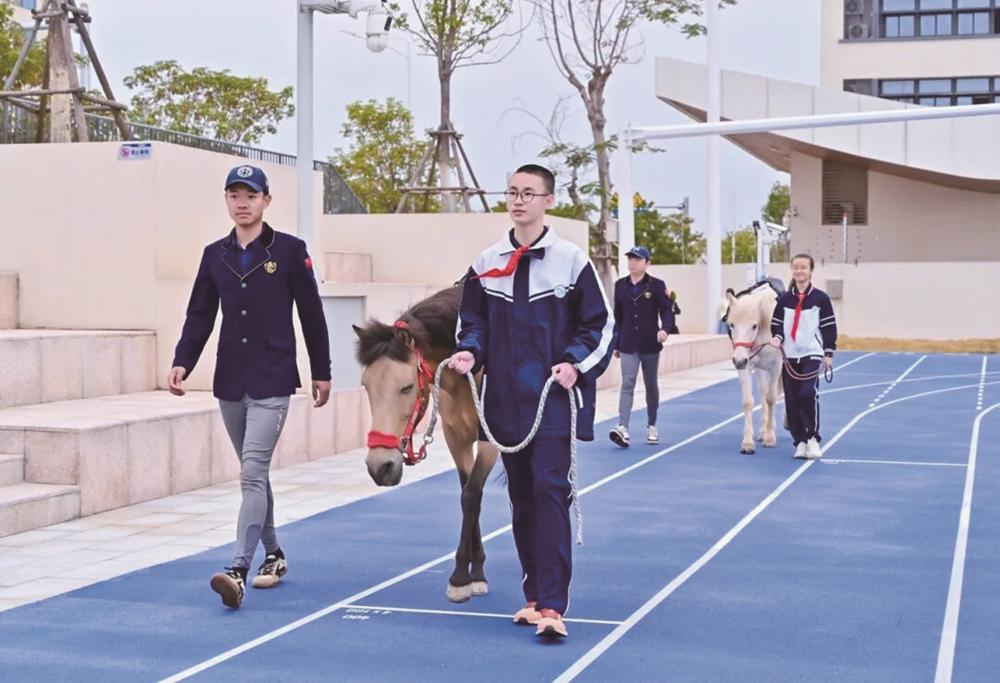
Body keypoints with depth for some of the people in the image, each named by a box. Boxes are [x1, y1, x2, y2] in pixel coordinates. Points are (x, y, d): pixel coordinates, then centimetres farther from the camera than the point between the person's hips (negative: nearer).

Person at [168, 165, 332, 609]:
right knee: (254, 473, 14)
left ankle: (239, 569, -19)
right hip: (230, 381, 5)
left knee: (252, 472, -15)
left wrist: (321, 372, 2)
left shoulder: (289, 251, -3)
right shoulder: (215, 255, 9)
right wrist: (182, 363, -5)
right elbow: (199, 316, 9)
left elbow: (311, 314, 1)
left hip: (272, 382, -5)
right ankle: (273, 556, 29)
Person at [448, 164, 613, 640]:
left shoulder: (571, 261, -2)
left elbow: (600, 325, 2)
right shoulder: (486, 264, 8)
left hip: (554, 399, -4)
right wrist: (469, 352, -3)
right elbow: (473, 321, 17)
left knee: (550, 490, -13)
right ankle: (535, 594, 21)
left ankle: (551, 605, -14)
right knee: (521, 495, 10)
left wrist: (577, 364, -12)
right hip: (506, 399, 4)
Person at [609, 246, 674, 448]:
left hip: (650, 344, -1)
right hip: (628, 345, 1)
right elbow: (617, 316, 10)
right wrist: (616, 344, 11)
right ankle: (623, 428, -21)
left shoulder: (657, 285, -4)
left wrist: (665, 328, -27)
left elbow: (667, 310, -7)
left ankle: (651, 426, 26)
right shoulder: (620, 285, 5)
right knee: (627, 384, -11)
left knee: (651, 385, 12)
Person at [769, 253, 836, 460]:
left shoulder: (820, 298, -2)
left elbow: (829, 327, 0)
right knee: (791, 401, 3)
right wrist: (777, 337, -11)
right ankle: (800, 442, 14)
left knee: (808, 394, -20)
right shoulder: (784, 299, 6)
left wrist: (829, 353, -3)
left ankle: (813, 438, -4)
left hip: (812, 354, -4)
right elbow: (777, 324, 11)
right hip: (790, 356, 4)